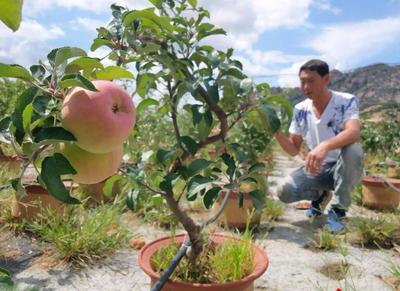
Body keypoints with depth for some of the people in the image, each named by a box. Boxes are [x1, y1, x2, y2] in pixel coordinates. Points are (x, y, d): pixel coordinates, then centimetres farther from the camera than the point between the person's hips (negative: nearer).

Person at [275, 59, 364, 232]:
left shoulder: (347, 101, -15)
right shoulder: (300, 110, -4)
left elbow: (354, 133, -36)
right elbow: (293, 150, -1)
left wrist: (325, 146, -55)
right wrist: (277, 132, -20)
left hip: (343, 168, -3)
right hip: (316, 169, 3)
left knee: (353, 151, -37)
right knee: (284, 192, -21)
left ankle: (338, 210, -14)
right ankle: (319, 195, 14)